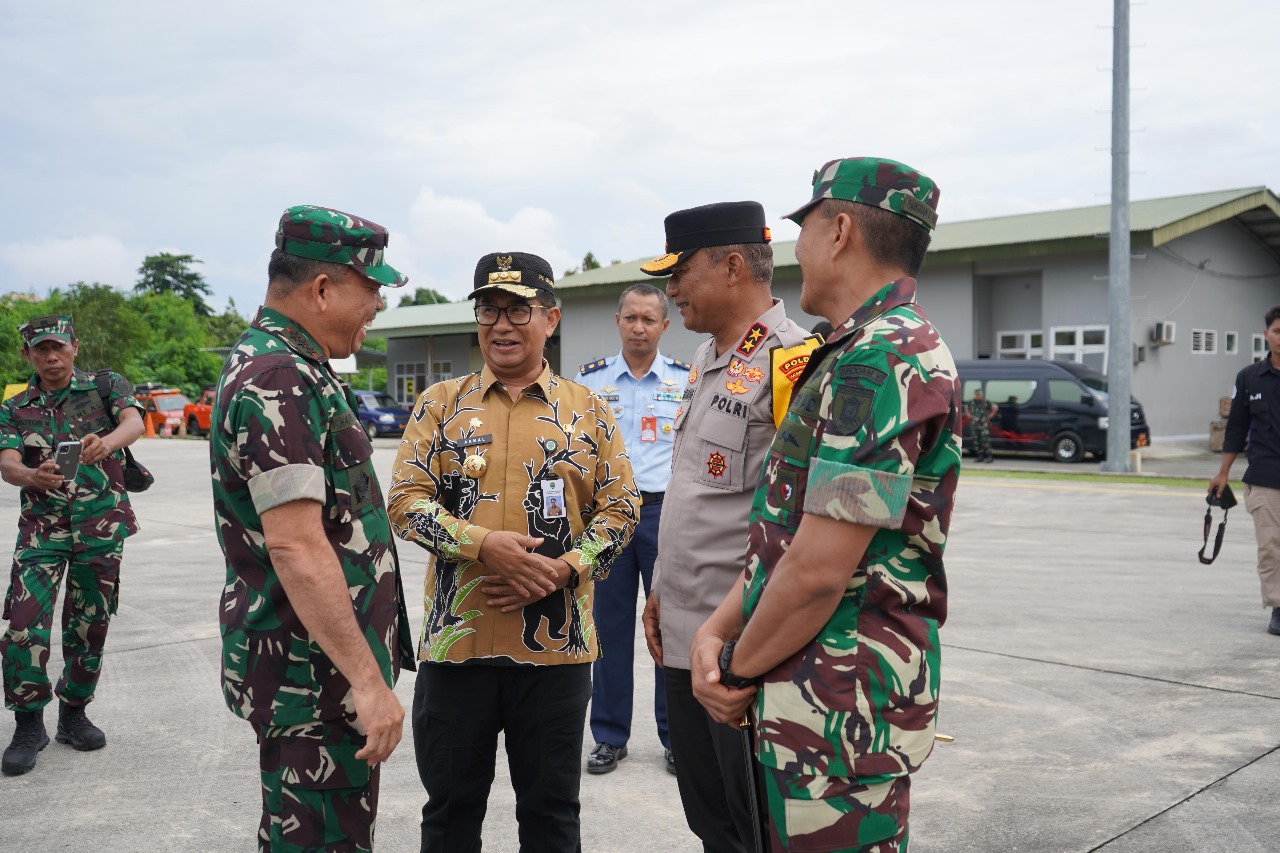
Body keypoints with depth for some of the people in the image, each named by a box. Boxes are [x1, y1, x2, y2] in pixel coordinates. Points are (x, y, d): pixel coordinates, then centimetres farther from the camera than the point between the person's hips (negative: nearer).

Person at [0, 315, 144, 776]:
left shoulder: (106, 387, 2)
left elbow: (134, 422, -18)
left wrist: (106, 443, -42)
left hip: (101, 526, 0)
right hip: (41, 527, 1)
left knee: (90, 626, 7)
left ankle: (73, 714, 25)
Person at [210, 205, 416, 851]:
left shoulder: (287, 366, 14)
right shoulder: (280, 379, -20)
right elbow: (294, 543, -27)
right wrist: (367, 679, -26)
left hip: (313, 668, 11)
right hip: (314, 675, -11)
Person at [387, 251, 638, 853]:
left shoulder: (588, 411, 5)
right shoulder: (441, 404, 5)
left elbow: (619, 510, 3)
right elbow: (406, 499, -1)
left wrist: (560, 570, -14)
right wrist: (483, 544, -18)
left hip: (556, 645, 0)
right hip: (455, 641, 0)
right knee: (451, 805, 14)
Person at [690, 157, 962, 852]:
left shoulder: (883, 359, -19)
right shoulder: (854, 355, 16)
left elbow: (819, 570, -24)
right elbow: (785, 535, 14)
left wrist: (741, 668, -9)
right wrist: (717, 631, 3)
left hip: (841, 716, -10)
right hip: (812, 707, 10)